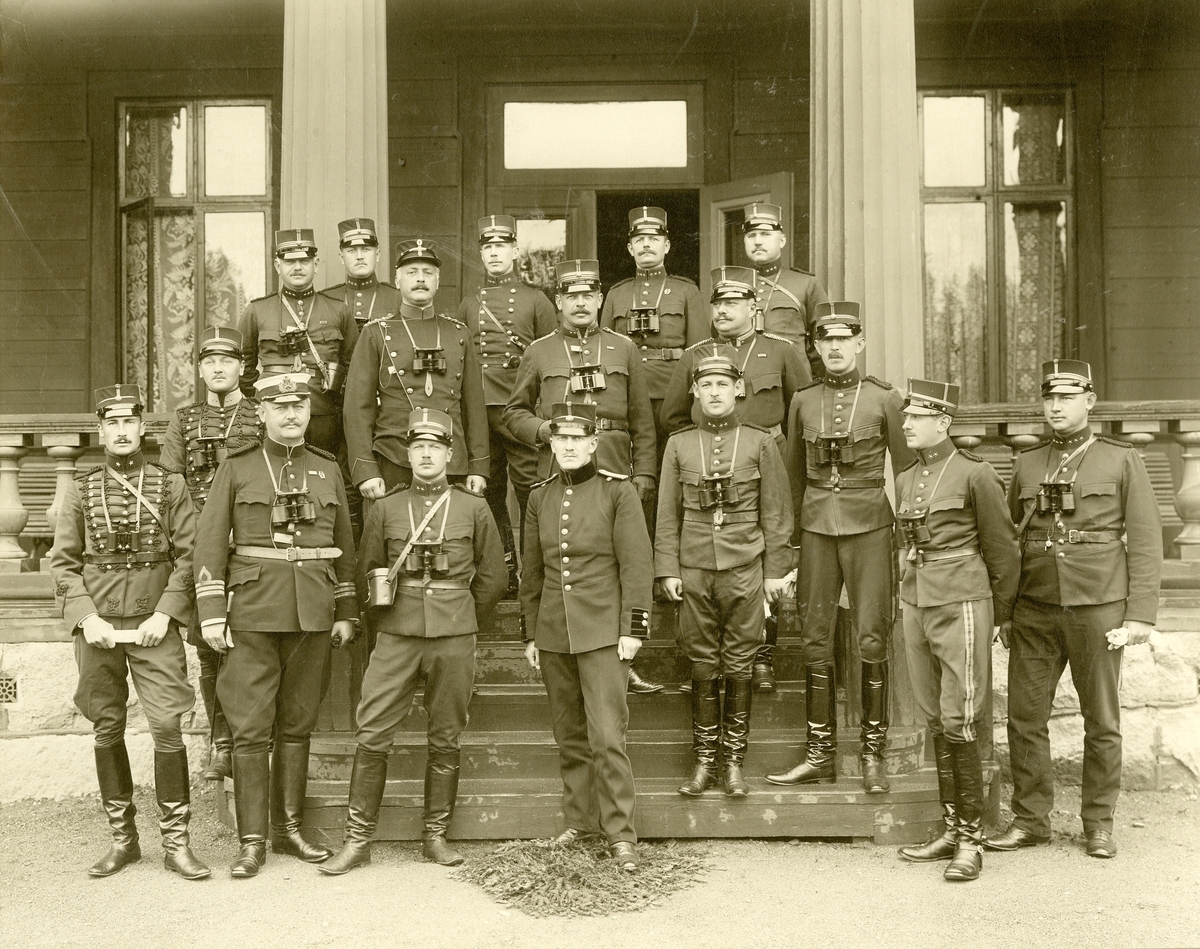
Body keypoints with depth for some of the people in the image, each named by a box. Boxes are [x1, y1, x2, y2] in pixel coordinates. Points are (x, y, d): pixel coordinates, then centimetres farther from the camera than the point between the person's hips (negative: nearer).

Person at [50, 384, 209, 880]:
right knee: (107, 730, 8)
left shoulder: (170, 485, 4)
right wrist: (86, 617, -6)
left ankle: (175, 841, 3)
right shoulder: (80, 490, 8)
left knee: (167, 727, -7)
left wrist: (164, 615, -10)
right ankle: (122, 838, 20)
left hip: (155, 621, -2)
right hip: (97, 622, 2)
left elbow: (188, 556, 0)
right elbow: (63, 561, 6)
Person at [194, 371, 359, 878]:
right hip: (253, 611, -2)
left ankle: (290, 828, 21)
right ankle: (252, 841, 7)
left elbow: (343, 546, 13)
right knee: (251, 730, -2)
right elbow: (210, 544, 0)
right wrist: (211, 615, -7)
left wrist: (346, 613, 8)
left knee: (297, 724, 10)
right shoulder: (236, 468, 2)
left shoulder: (328, 469, 10)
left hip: (313, 614, 3)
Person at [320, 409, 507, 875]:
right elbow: (366, 575, 14)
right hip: (396, 639, 0)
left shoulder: (474, 508, 3)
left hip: (454, 638, 0)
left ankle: (436, 835, 19)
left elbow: (493, 575, 11)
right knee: (371, 737, -3)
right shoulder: (385, 509, 5)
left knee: (445, 740, 7)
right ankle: (358, 839, 7)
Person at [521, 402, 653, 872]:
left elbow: (637, 564, -5)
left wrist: (634, 630, -9)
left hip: (602, 630, -4)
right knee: (569, 735, 11)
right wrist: (531, 634, 13)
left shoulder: (618, 490, -3)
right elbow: (532, 572, 14)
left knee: (607, 734, -7)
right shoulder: (540, 497, 9)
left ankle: (620, 833, 1)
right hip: (554, 634, 4)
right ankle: (579, 820, 24)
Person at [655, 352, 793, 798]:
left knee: (739, 668, 5)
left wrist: (777, 570, 0)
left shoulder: (760, 442, 1)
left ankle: (734, 762, 17)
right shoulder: (679, 444, 5)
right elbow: (667, 514, 6)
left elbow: (776, 511, 3)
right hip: (694, 572, 1)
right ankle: (705, 762, 18)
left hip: (745, 571, -1)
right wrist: (667, 570, 1)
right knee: (702, 668, 7)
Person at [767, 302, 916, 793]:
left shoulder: (884, 399, 0)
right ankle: (820, 754, 14)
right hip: (817, 526, 3)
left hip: (868, 526, -3)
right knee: (816, 641, 5)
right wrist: (790, 540, 12)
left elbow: (908, 469, 4)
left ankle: (873, 753, 11)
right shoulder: (803, 402, 8)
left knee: (872, 638, -2)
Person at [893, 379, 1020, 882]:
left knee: (959, 724, -6)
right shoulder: (905, 479, 12)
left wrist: (1001, 610, 7)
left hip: (961, 606, -7)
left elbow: (1001, 547, -1)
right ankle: (951, 830, 20)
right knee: (936, 723, 10)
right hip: (916, 606, 7)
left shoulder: (975, 474, -8)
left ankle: (971, 841, 5)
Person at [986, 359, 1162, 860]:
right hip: (1034, 612, 3)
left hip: (1097, 609, -2)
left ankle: (1099, 823, 21)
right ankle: (1030, 819, 15)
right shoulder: (1027, 464, 10)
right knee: (1024, 716, 3)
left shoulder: (1123, 461, 2)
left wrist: (1140, 614, -8)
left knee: (1102, 722, 7)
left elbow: (1145, 541, -1)